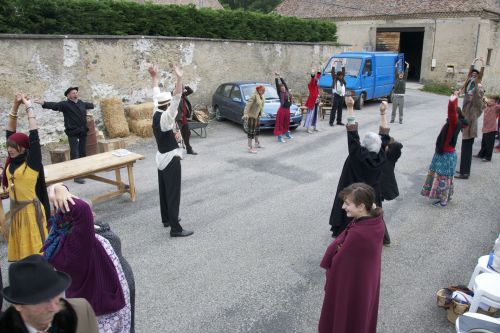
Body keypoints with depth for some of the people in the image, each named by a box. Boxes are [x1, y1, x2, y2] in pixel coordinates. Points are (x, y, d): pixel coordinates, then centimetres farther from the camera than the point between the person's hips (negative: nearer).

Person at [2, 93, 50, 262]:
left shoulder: (32, 162, -14)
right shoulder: (13, 161, 2)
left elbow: (34, 135, -19)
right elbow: (10, 132, 6)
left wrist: (28, 106, -13)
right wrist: (15, 106, 1)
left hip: (31, 209, -7)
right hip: (16, 208, 7)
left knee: (36, 250, 1)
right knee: (22, 249, 15)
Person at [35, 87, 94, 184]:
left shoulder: (82, 103, 12)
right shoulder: (65, 104, -5)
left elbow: (89, 105, 34)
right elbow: (54, 105, -20)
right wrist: (44, 103, -37)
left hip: (83, 132, 6)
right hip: (72, 133, -6)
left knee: (83, 153, 14)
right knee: (74, 154, -7)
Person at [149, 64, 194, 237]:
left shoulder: (156, 114, 0)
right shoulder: (165, 118, -22)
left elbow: (156, 95, 13)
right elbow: (177, 100, -36)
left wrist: (154, 77, 21)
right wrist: (179, 78, -43)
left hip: (161, 157, 9)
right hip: (171, 159, -9)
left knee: (164, 190, 18)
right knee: (173, 194, -5)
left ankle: (166, 219, 33)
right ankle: (175, 229, -1)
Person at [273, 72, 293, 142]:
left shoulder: (287, 91, 9)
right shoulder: (280, 93, -4)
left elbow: (284, 83, 12)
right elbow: (277, 85, -10)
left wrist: (280, 77, 15)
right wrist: (276, 78, -10)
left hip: (288, 109, 6)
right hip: (282, 109, -6)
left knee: (286, 122, 20)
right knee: (280, 123, -2)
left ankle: (287, 133, 37)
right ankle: (280, 136, -1)